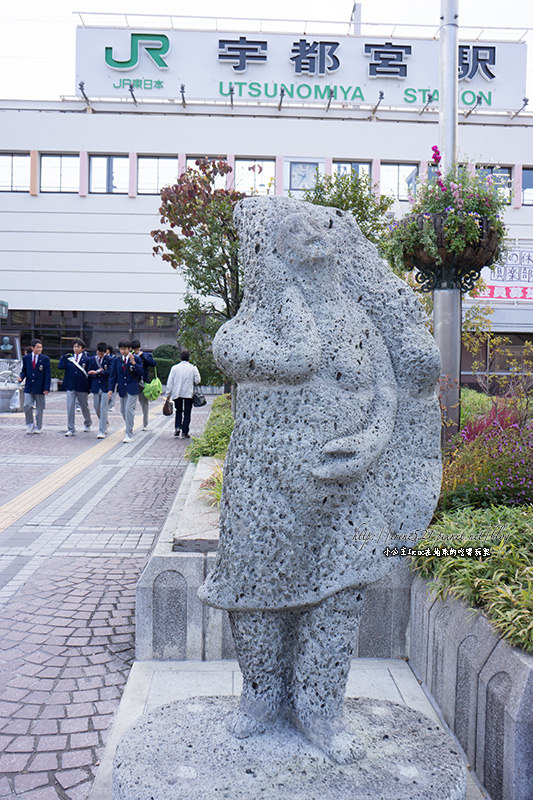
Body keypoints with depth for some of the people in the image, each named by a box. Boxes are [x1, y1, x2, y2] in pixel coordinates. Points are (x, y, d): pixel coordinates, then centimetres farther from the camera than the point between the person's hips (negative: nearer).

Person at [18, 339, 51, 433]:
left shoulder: (45, 359, -1)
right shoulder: (26, 358, 6)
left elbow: (48, 374, -3)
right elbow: (24, 371, 14)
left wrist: (46, 388, -10)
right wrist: (21, 377, -10)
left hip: (40, 388, -2)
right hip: (28, 387, 2)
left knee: (39, 408, 6)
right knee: (27, 406, -6)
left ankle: (38, 427, 18)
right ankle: (30, 425, 13)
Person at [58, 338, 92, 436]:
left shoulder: (87, 359, -1)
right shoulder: (69, 358, 5)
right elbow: (60, 366, -6)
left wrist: (90, 386, -5)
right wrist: (64, 357, -12)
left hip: (82, 387, -1)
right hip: (70, 386, 1)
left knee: (84, 407, 14)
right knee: (70, 407, -4)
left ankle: (87, 424, 39)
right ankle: (71, 429, 0)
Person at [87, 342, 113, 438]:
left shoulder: (109, 359, -3)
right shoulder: (93, 359, 10)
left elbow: (110, 372, -16)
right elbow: (89, 373, 9)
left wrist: (97, 372, -16)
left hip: (105, 387, -4)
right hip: (95, 387, 5)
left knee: (103, 408, -9)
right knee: (97, 409, 11)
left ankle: (102, 431, -7)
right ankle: (105, 424, 36)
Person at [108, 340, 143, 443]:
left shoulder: (136, 359, -3)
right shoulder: (116, 360, 6)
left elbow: (140, 373, -9)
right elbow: (113, 375, 7)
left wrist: (133, 363, -21)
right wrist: (111, 389, -1)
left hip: (132, 388, -4)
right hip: (122, 388, 4)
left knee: (129, 409, -12)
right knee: (123, 411, 11)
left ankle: (129, 434, -8)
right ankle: (129, 428, 34)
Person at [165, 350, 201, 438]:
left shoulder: (175, 368, 0)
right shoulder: (193, 368, -2)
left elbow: (169, 382, 0)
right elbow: (198, 380, -4)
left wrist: (168, 395, 6)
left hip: (177, 394, 1)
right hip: (188, 394, -1)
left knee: (178, 411, 17)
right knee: (187, 413, 5)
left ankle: (177, 427, -2)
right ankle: (184, 432, 3)